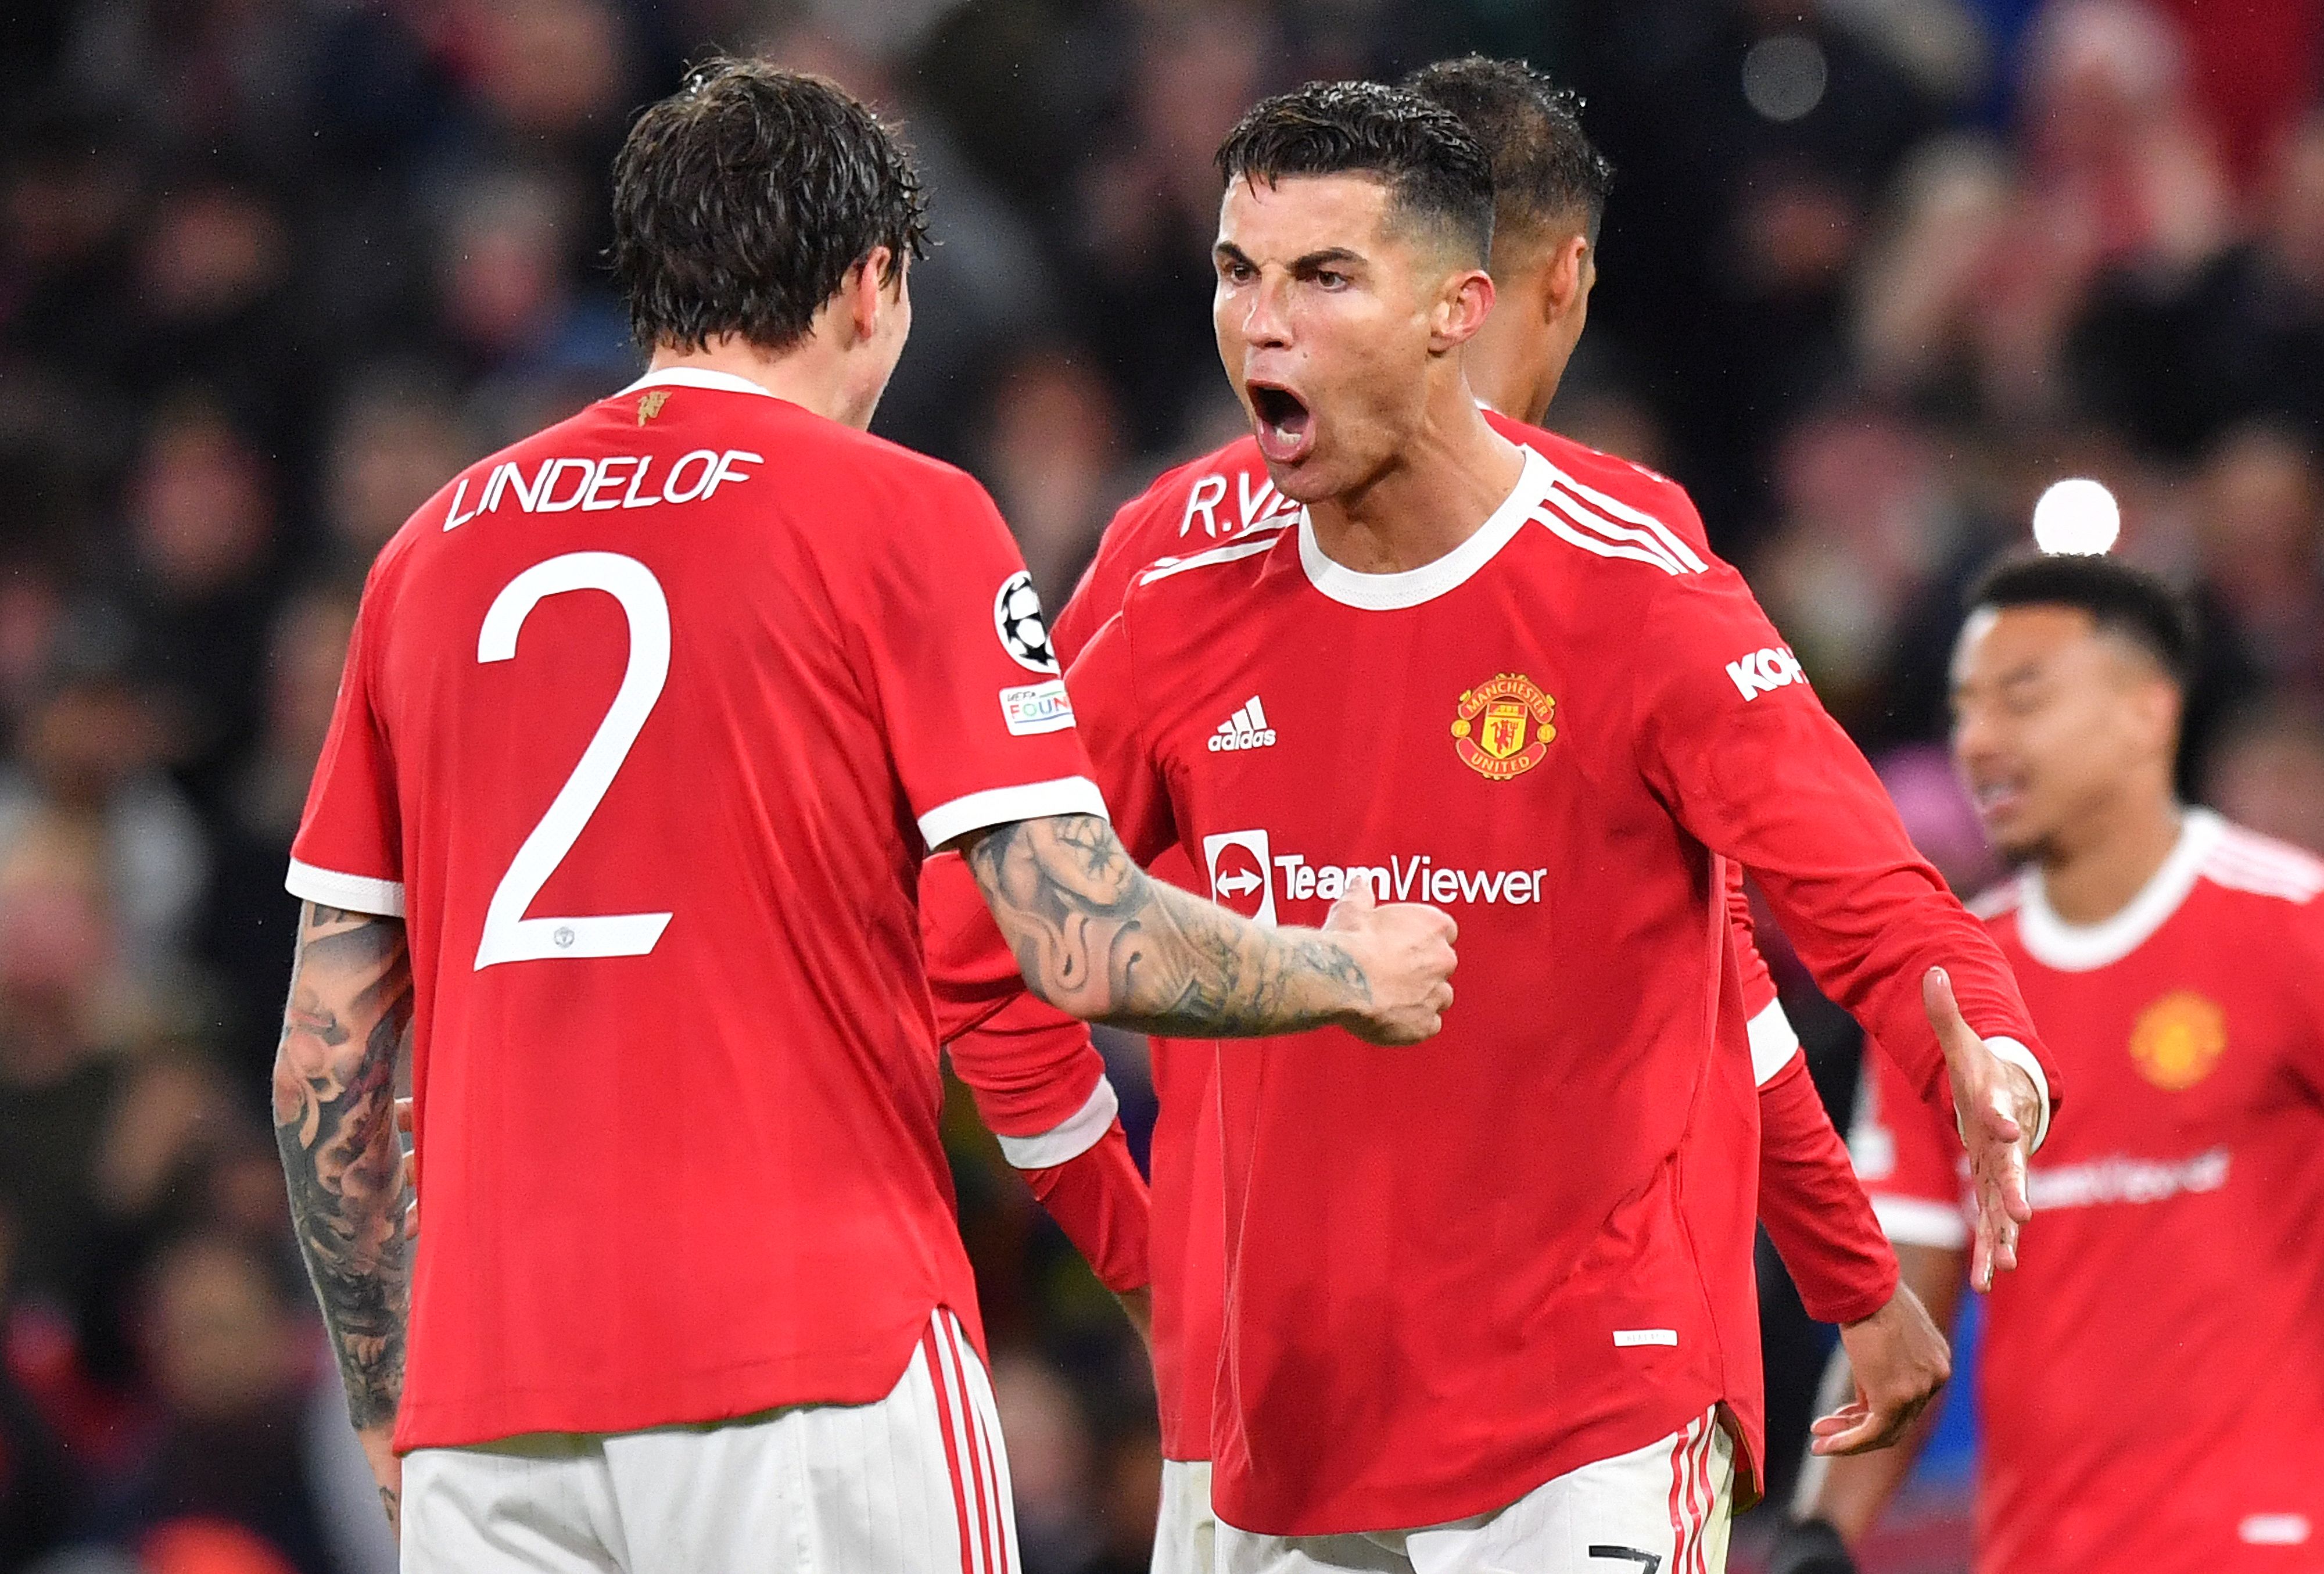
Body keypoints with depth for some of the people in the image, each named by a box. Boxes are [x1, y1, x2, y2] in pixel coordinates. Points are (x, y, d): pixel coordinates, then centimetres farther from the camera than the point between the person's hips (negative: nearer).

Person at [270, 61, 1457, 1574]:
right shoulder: (901, 519, 0)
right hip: (819, 1388, -4)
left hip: (483, 1410, 4)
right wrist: (1347, 971, 12)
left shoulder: (433, 549, 14)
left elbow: (321, 1065, 14)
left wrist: (386, 1400, 24)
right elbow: (1088, 951, -7)